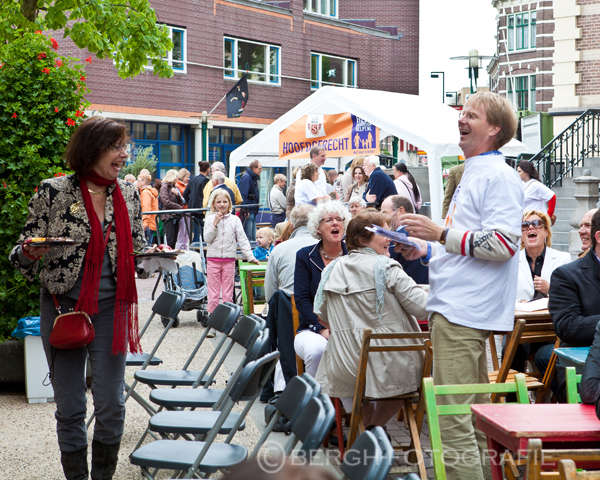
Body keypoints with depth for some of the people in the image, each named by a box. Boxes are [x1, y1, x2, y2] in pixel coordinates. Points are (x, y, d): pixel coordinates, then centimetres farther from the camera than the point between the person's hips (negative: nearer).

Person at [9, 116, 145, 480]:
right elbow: (24, 258, -3)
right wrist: (30, 253, -25)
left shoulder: (129, 194, 4)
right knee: (70, 408, 6)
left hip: (110, 310, 2)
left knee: (112, 405, 3)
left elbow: (137, 250, 15)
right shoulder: (54, 191, -7)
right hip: (63, 307, -2)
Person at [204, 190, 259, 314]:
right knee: (213, 291, 1)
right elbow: (207, 238, -6)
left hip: (229, 259, 1)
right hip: (213, 258, -1)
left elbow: (242, 239, 3)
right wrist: (215, 223, -14)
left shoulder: (234, 220, 3)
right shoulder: (210, 219, 2)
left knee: (228, 293, 4)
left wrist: (250, 257, -2)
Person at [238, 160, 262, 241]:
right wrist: (245, 210, -25)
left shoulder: (254, 178, 19)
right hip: (248, 212, -10)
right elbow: (242, 195, -20)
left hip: (253, 212, 10)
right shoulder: (246, 178, -13)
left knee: (253, 237, 12)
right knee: (248, 237, -9)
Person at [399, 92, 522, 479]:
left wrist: (441, 233, -19)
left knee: (451, 417, -12)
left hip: (464, 312, -11)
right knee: (473, 411, 17)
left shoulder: (499, 177, -11)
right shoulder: (474, 174, 21)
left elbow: (503, 243, -21)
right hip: (455, 306, 11)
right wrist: (425, 250, 15)